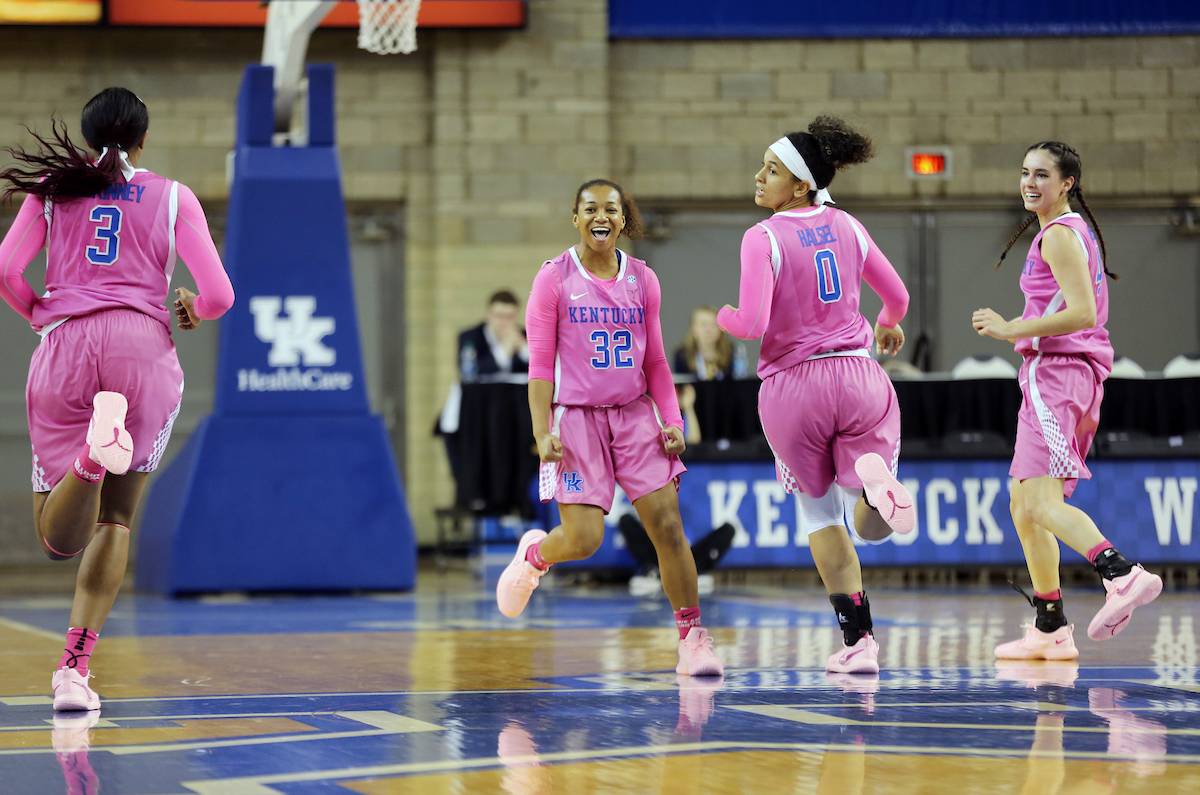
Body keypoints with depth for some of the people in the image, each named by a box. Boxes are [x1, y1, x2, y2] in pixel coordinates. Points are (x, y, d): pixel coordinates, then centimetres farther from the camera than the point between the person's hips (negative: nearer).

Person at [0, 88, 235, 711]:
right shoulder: (173, 197, 11)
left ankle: (96, 447, -34)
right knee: (115, 518, 12)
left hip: (64, 349, 0)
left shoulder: (52, 188, 14)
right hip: (143, 347, 0)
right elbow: (219, 294, 3)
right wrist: (193, 310, 27)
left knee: (57, 537, 0)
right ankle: (75, 670, -3)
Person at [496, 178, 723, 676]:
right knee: (583, 539, -10)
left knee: (668, 525, -9)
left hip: (635, 414, 3)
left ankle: (693, 639, -1)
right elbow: (540, 363, -3)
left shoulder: (643, 280, 7)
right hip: (576, 416, -3)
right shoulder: (554, 279, -3)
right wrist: (542, 433, -11)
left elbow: (655, 361, 12)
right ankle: (533, 554, 26)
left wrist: (672, 420, 1)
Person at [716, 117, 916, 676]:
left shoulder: (763, 238, -9)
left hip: (793, 384, -3)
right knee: (871, 526, 5)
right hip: (857, 374, 3)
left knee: (820, 514, 16)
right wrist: (889, 326, 39)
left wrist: (722, 317, 5)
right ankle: (874, 479, -32)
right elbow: (897, 296, 16)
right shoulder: (846, 227, 7)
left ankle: (858, 642, 8)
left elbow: (753, 324, -18)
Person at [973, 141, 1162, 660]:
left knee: (1042, 502, -23)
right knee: (1024, 505, 15)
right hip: (1081, 376, 10)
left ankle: (1123, 575, -41)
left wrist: (1013, 330, -17)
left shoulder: (1059, 234, -8)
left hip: (1055, 373, -10)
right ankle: (1050, 629, 17)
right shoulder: (1078, 230, 22)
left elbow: (1082, 313, -19)